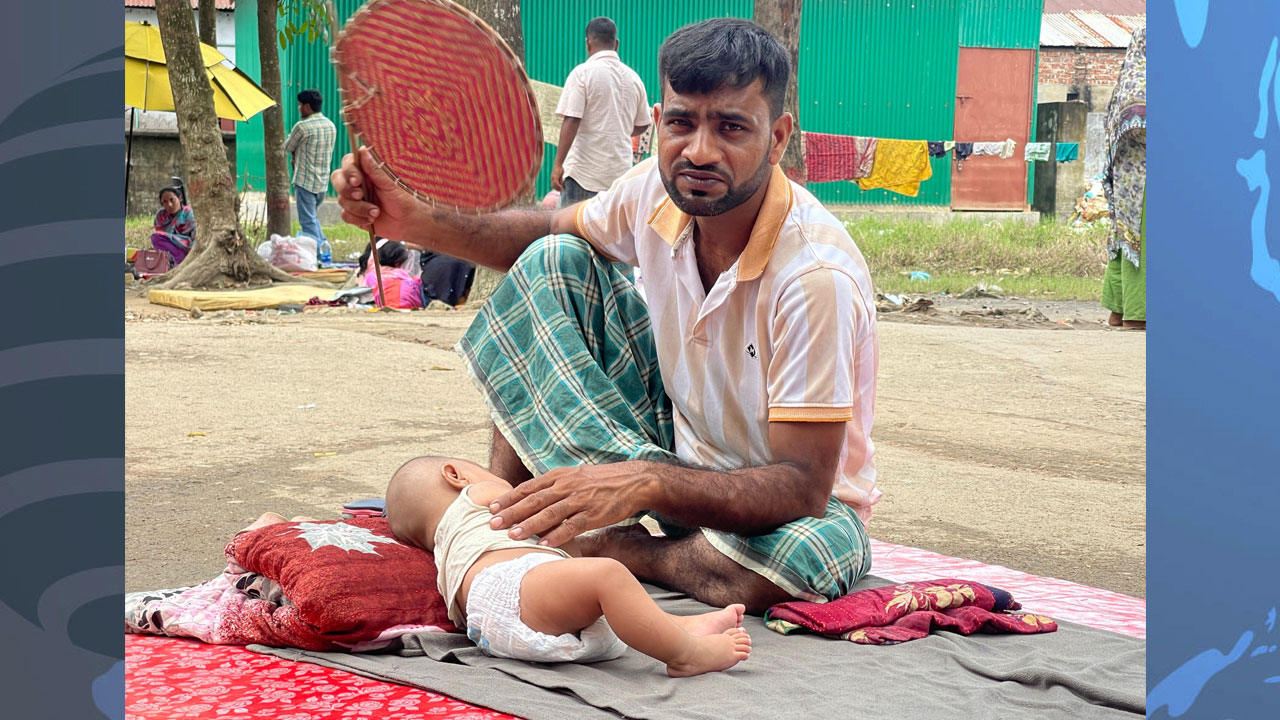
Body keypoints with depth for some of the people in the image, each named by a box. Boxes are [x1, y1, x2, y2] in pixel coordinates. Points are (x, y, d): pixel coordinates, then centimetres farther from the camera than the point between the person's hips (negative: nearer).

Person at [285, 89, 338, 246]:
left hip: (306, 181, -8)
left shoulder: (303, 126, -15)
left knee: (308, 221, -3)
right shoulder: (331, 125, 10)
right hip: (324, 182, 8)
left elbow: (287, 147, -3)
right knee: (312, 217, 21)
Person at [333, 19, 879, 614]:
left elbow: (804, 487, -34)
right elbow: (548, 232, 8)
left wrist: (646, 482, -49)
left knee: (813, 554, -43)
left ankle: (609, 545, -14)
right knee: (553, 264, -6)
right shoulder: (657, 190, -14)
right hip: (681, 435, 5)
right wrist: (416, 221, -9)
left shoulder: (816, 275, -33)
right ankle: (498, 501, -13)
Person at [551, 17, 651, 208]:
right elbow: (641, 125, 17)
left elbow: (571, 122, -14)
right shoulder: (633, 78, 9)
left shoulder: (583, 73, -7)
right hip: (620, 171, 5)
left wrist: (558, 164, -13)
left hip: (584, 171, -5)